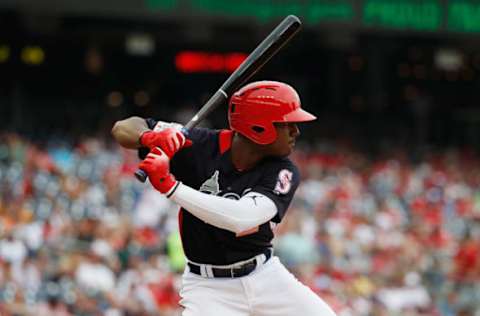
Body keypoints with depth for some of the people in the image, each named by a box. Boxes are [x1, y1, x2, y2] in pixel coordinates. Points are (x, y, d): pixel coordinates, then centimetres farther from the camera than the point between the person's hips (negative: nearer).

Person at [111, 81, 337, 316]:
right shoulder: (200, 147, -13)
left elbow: (241, 218, -32)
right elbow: (123, 129, -10)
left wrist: (170, 185, -36)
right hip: (208, 285, -2)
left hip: (266, 277, 3)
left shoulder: (283, 174, -14)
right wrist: (151, 137, -34)